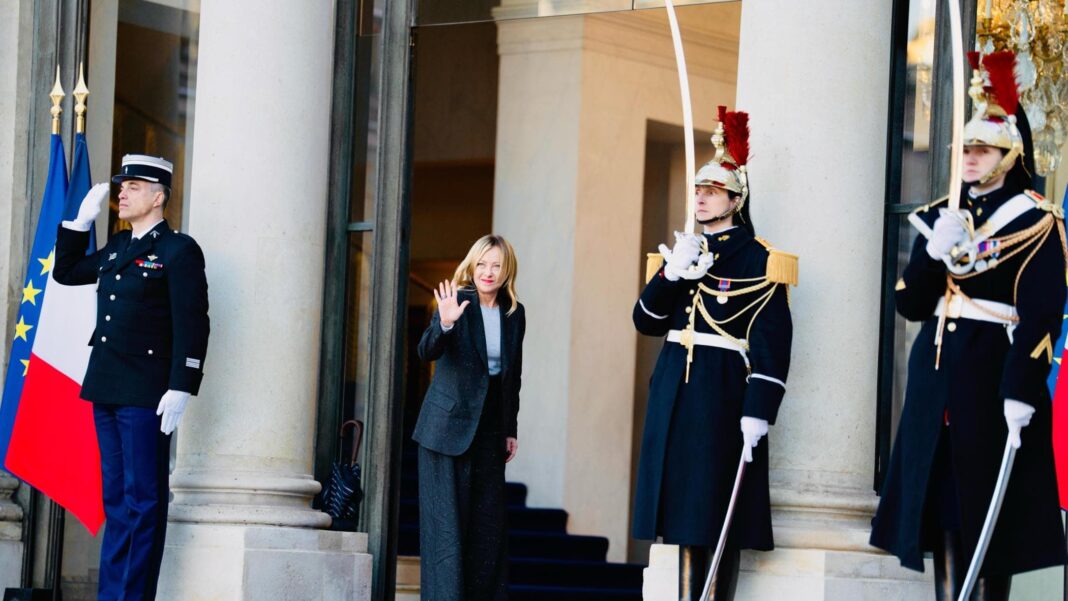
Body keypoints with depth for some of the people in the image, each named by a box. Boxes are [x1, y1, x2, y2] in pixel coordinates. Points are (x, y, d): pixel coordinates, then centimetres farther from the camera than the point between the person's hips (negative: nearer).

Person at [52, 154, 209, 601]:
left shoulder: (178, 250, -6)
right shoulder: (116, 248, 17)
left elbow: (192, 326, -12)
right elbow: (65, 272, 29)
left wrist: (180, 390, -19)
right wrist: (82, 220, 18)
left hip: (146, 393, -8)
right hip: (106, 388, 8)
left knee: (142, 501, -5)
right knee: (116, 499, 10)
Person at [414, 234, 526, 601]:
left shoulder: (514, 313, 6)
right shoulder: (457, 302, -9)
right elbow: (427, 352, -22)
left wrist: (510, 430, 13)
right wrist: (444, 324, -41)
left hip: (490, 429, 5)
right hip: (448, 426, -5)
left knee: (488, 521, 5)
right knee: (447, 518, -7)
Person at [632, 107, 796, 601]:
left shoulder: (758, 261, -4)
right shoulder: (681, 251, 16)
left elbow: (772, 343, -11)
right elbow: (646, 320, 10)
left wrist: (758, 411, -19)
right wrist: (672, 274, -7)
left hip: (724, 395, -6)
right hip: (675, 391, 6)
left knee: (718, 518, -6)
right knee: (685, 517, 7)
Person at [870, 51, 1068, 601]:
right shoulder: (941, 216, 14)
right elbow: (910, 304, 9)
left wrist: (1021, 392, -20)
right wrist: (934, 252, -9)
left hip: (993, 374, -6)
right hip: (936, 372, 6)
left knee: (987, 511, -4)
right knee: (942, 502, 6)